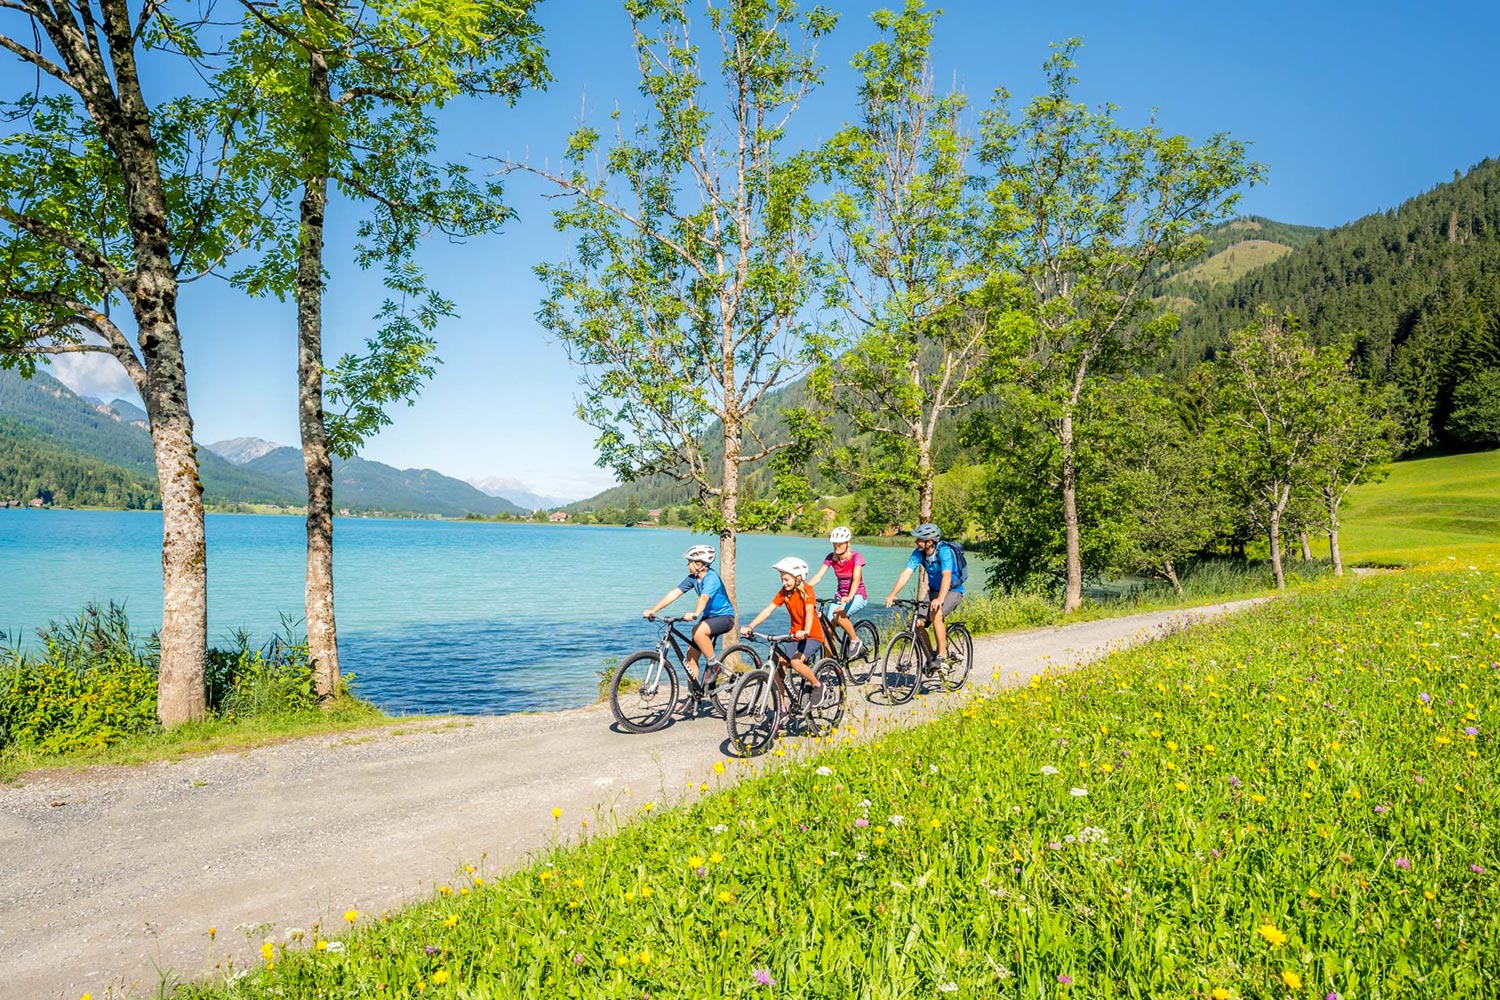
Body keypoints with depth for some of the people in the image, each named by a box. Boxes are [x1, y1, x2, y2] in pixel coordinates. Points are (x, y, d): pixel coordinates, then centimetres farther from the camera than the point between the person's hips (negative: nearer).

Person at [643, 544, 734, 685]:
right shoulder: (693, 578, 0)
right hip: (709, 616, 8)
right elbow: (674, 594, -5)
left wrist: (695, 614, -59)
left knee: (698, 631, -35)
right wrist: (653, 610, -13)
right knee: (691, 654, 0)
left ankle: (713, 664, -16)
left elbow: (704, 597, -40)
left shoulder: (712, 577, -23)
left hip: (724, 616, -8)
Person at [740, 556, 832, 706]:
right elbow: (768, 609, -9)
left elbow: (809, 611, -31)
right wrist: (750, 626, -23)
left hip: (812, 636, -6)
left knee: (796, 662, -29)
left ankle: (818, 686, -1)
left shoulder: (806, 590, -15)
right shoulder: (784, 592, 1)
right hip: (794, 636, 6)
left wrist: (805, 632, -50)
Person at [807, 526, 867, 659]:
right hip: (840, 596, 5)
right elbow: (818, 576, -12)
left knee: (838, 614, -33)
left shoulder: (856, 557, -16)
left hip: (857, 596, -5)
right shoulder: (831, 557, -3)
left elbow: (856, 579, -29)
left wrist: (849, 597, -48)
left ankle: (855, 641, -11)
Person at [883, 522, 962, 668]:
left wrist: (940, 599, -54)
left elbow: (947, 576, -40)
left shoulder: (944, 551, -27)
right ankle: (930, 656, 12)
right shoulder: (918, 552, -11)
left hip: (953, 591, -6)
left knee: (935, 614, -31)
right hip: (933, 590, 6)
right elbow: (906, 573, -18)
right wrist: (892, 594, -30)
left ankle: (942, 655, -22)